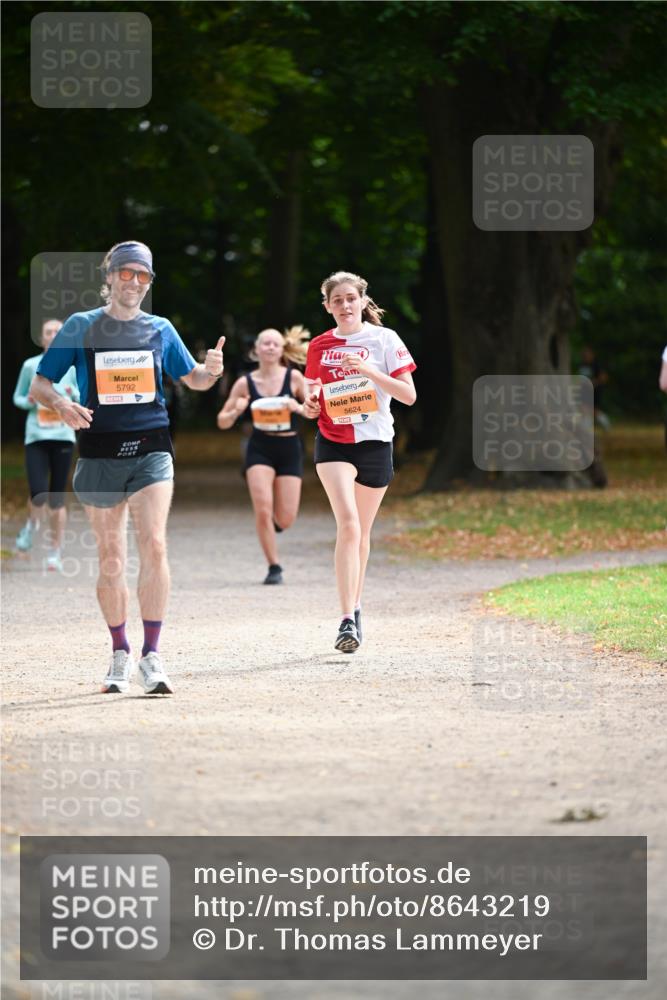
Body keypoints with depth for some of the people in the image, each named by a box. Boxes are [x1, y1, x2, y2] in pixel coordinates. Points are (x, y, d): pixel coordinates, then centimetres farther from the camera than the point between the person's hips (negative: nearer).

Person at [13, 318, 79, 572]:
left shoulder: (73, 367, 5)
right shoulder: (30, 366, 5)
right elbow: (17, 397, 15)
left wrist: (73, 394, -12)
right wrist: (28, 401, -7)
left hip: (63, 437, 0)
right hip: (36, 437, 0)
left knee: (57, 499, 1)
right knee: (39, 494, -14)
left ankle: (55, 553, 12)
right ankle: (32, 523, 20)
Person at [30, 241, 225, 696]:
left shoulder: (160, 329, 10)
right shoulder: (81, 327, 5)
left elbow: (193, 380, 20)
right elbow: (38, 385, 5)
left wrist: (210, 371, -4)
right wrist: (62, 404, -17)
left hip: (151, 450, 0)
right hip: (100, 453, 0)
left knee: (154, 546, -16)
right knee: (111, 557, 4)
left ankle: (151, 656, -14)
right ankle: (120, 655, 18)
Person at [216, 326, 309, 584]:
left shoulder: (293, 377, -2)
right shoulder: (245, 383, -1)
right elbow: (222, 422, 5)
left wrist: (298, 407, -19)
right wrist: (237, 411, -16)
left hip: (289, 449, 0)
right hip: (259, 449, 0)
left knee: (285, 519, -3)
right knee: (263, 508, -17)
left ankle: (271, 523, 35)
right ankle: (274, 567, -3)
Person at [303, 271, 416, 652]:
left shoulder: (384, 339, -3)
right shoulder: (320, 347, 6)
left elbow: (409, 394, -8)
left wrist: (369, 370, -20)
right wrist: (310, 404, -5)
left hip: (374, 443, 0)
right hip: (333, 444, 0)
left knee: (361, 532, 11)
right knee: (348, 522, -19)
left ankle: (355, 606, 32)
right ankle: (349, 619, -24)